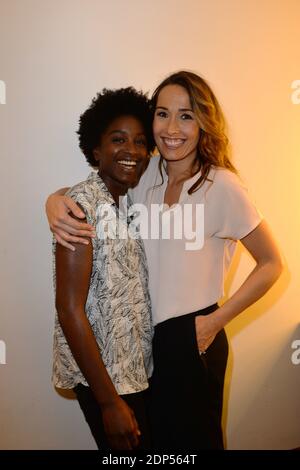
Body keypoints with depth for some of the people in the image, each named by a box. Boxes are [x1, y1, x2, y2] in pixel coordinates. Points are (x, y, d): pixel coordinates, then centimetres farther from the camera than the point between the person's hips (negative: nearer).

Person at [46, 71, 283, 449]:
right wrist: (55, 201, -18)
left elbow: (271, 263, -10)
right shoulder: (148, 174, -2)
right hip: (148, 333, 5)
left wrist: (216, 321, -13)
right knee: (157, 435, 25)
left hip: (191, 339, -5)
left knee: (193, 439, 18)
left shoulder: (222, 186, -17)